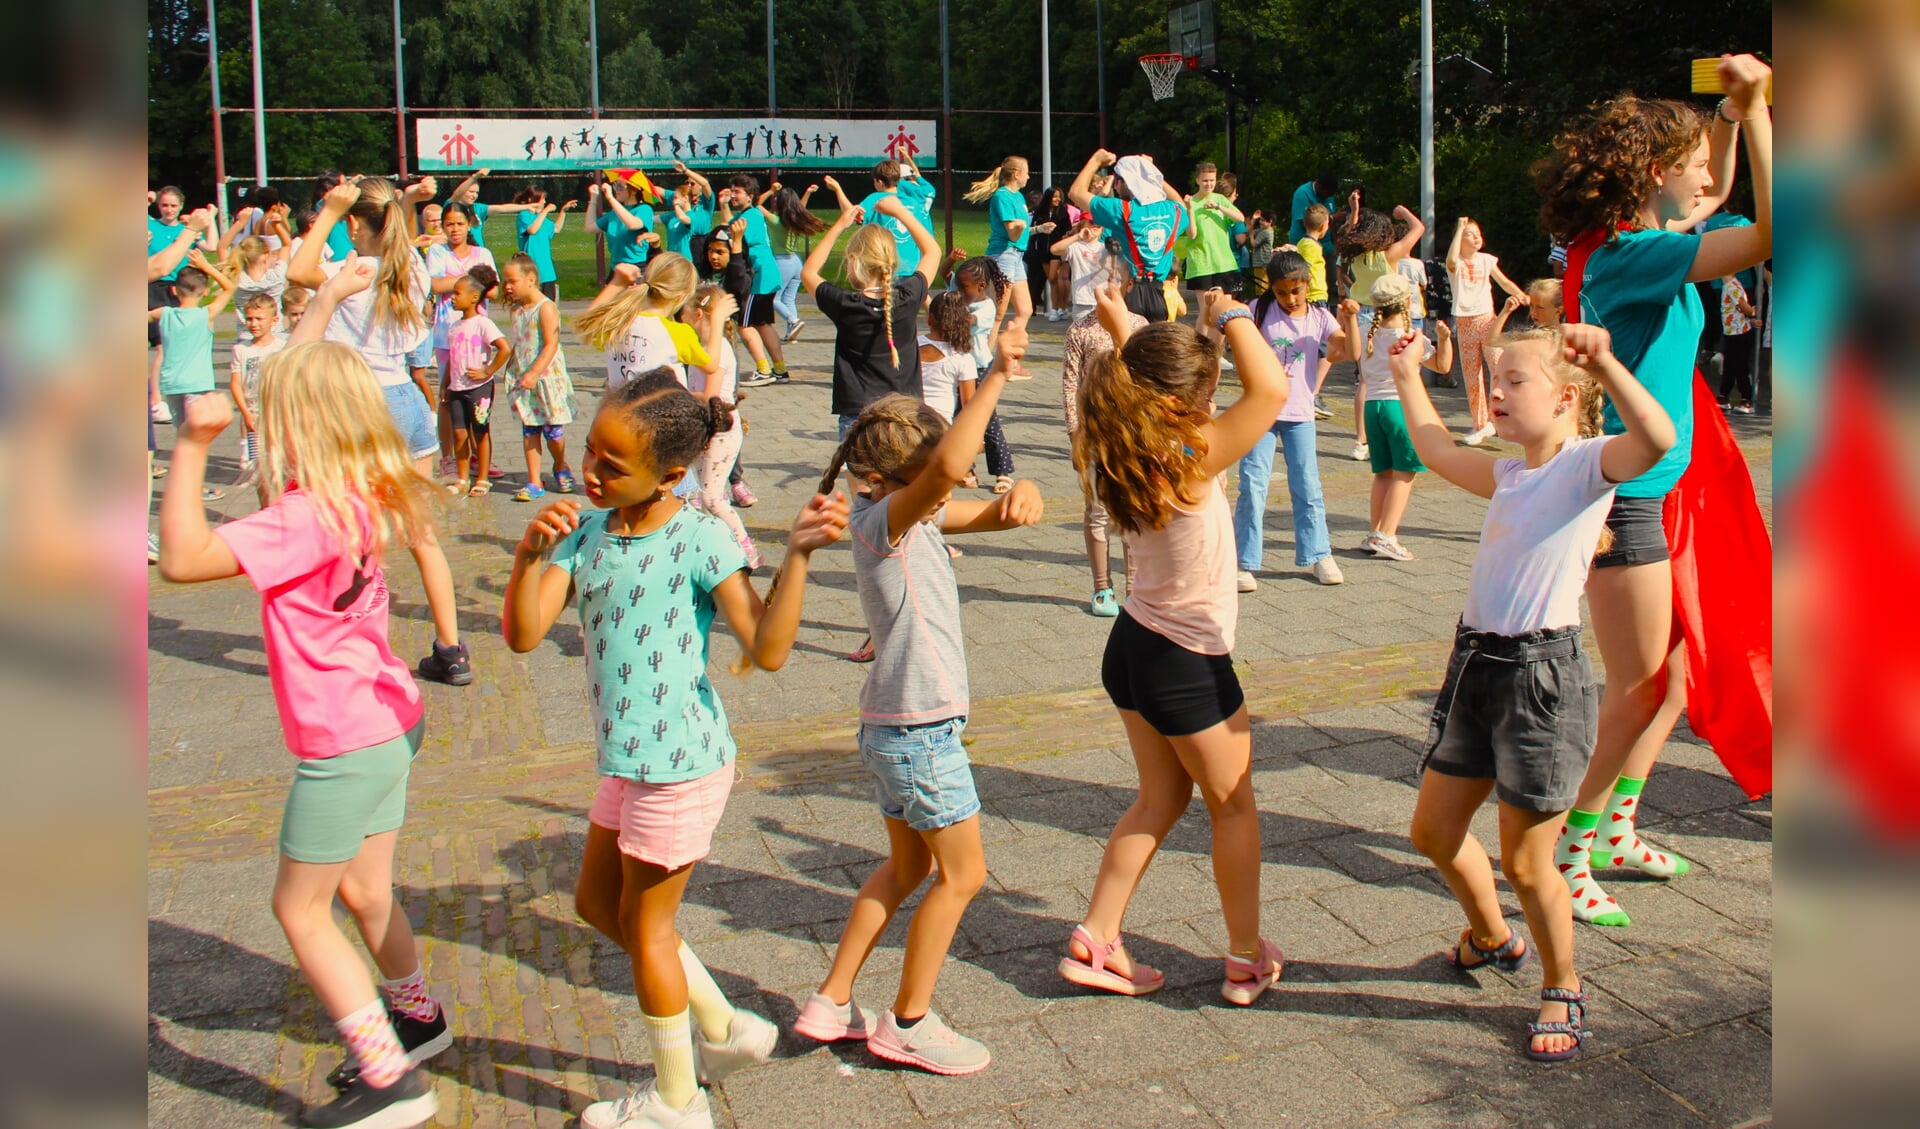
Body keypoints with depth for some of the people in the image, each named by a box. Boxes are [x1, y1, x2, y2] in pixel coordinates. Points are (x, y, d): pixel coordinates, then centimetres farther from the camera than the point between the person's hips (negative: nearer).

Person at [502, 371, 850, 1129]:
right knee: (596, 903, 23)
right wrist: (529, 554, -25)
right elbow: (523, 635, -8)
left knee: (646, 924, 8)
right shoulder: (586, 531, 0)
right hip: (626, 761, 8)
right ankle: (724, 1027, 37)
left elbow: (768, 649, -24)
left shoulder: (699, 539, -18)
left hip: (681, 762, -8)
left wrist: (798, 555, -32)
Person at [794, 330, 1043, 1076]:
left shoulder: (919, 518, 7)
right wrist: (995, 379, -35)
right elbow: (949, 465, -39)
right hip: (920, 732, -10)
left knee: (908, 865, 21)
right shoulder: (883, 520, -20)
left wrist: (1019, 497, -15)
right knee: (962, 873, 4)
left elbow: (986, 514, 9)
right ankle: (907, 1023, 17)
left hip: (896, 728, 10)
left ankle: (832, 1004, 28)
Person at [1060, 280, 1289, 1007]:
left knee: (1162, 797, 22)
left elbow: (1131, 386, 18)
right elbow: (1271, 389, -30)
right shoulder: (1187, 466, -28)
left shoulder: (1112, 457, -6)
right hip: (1188, 666, -7)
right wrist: (1235, 317, -17)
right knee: (1234, 807, 14)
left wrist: (1120, 333, 18)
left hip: (1132, 646, 7)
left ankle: (1095, 942, 22)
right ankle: (1248, 960, 27)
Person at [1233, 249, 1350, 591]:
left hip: (1300, 415, 2)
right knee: (1253, 486, -4)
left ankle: (1318, 555, 19)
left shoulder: (1320, 318, 2)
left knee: (1307, 486, 7)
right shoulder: (1261, 310, -1)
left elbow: (1350, 352, -6)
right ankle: (1245, 563, 0)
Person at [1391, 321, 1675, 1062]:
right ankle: (1492, 937, 43)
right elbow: (1440, 452, 32)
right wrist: (1408, 377, 36)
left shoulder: (1587, 463, -10)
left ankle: (1562, 988, 28)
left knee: (1525, 862, 3)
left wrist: (1604, 363, -42)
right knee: (1434, 830, 17)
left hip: (1542, 674, -8)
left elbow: (1657, 438, -32)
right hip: (1477, 663, 8)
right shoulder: (1510, 477, 13)